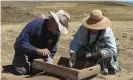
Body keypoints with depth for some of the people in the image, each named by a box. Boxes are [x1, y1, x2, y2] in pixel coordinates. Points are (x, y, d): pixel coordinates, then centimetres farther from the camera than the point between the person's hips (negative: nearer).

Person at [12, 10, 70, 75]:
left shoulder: (57, 33, -15)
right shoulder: (35, 25, -33)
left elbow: (52, 51, -3)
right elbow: (21, 43, -36)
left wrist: (46, 61, -20)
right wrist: (38, 50, -45)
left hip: (41, 52, 5)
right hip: (24, 50, -4)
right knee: (22, 71, -23)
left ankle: (32, 62, 19)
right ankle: (17, 60, 14)